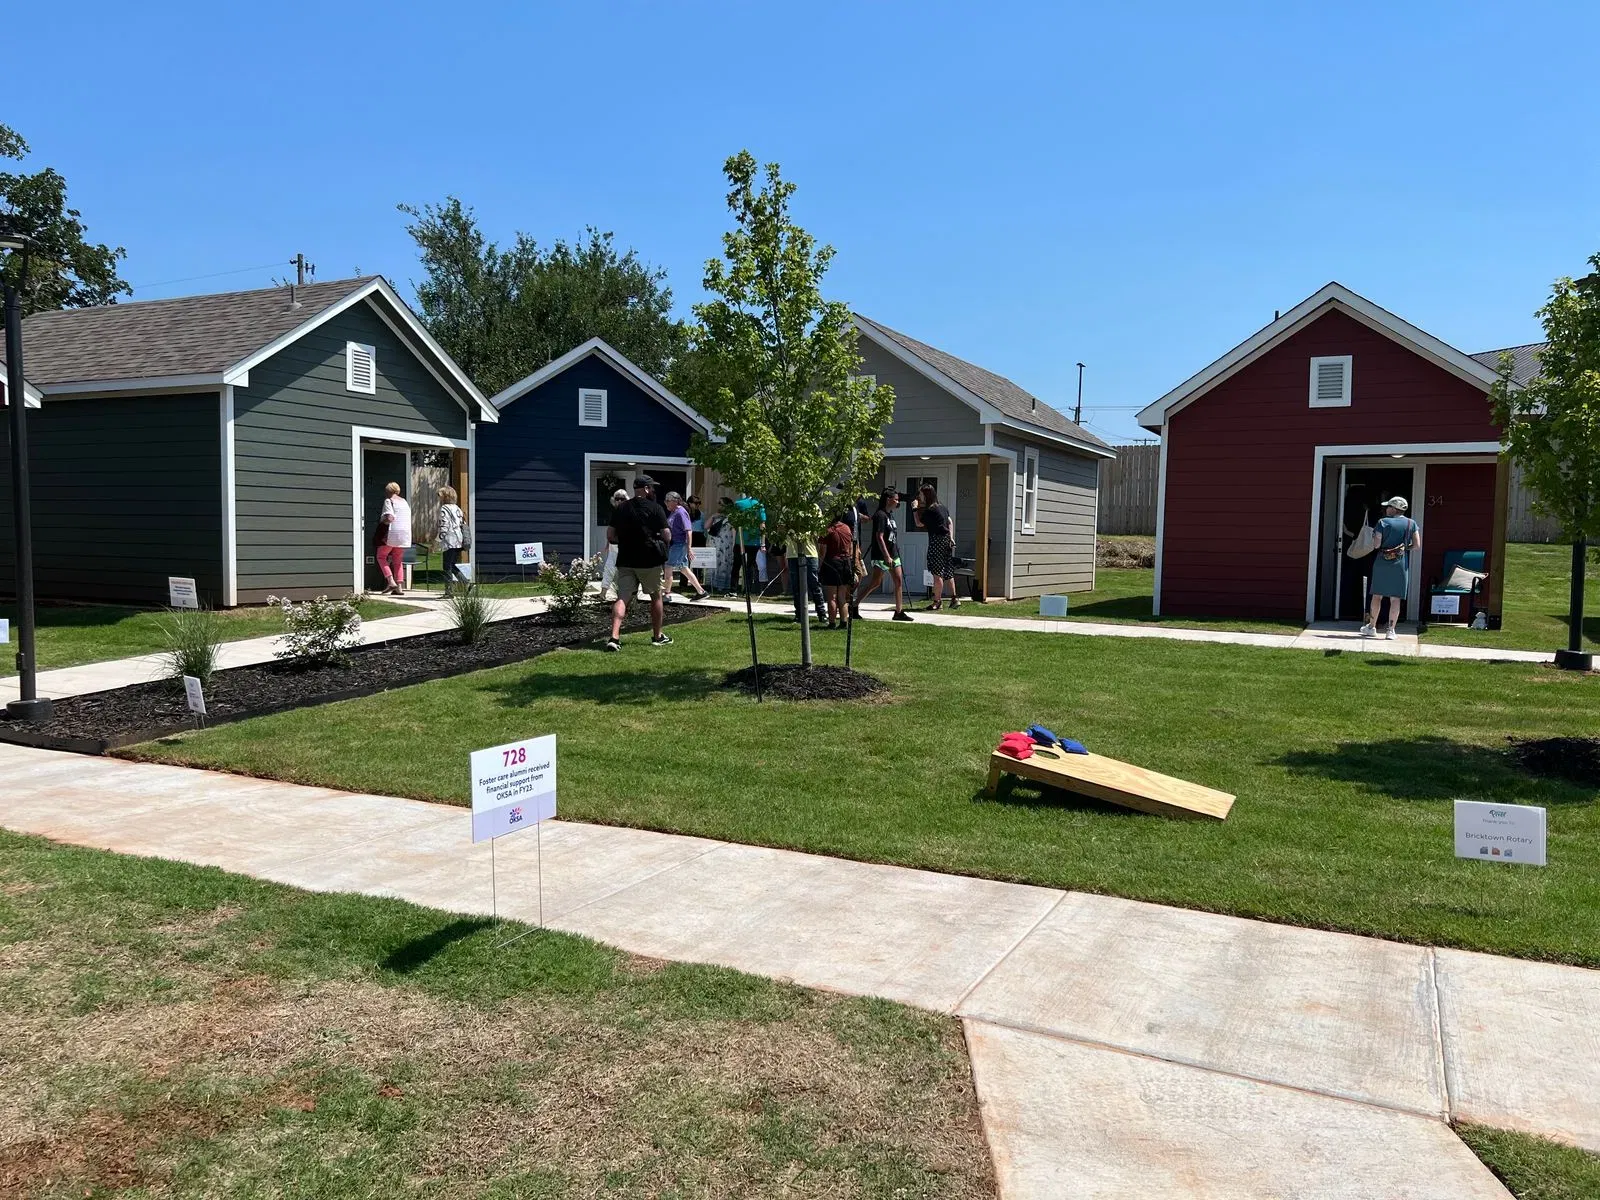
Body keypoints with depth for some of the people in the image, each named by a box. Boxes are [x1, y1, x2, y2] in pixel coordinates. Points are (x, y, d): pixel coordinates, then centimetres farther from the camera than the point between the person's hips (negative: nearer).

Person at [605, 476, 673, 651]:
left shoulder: (620, 509, 7)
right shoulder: (656, 509, -5)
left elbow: (610, 536, 5)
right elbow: (667, 536, -7)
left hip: (625, 561, 3)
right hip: (650, 560, -3)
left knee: (622, 598, -2)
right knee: (656, 597, 15)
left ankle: (614, 637, -18)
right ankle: (657, 636, 25)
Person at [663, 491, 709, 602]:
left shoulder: (681, 512, -15)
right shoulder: (673, 512, 14)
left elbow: (688, 530, -20)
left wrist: (688, 547, -23)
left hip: (679, 545, -10)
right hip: (674, 545, 10)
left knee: (668, 568, -6)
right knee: (684, 569, 12)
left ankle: (667, 594, 3)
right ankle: (700, 591, 16)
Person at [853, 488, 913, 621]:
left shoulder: (890, 514, 14)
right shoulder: (880, 515, -13)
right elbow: (879, 537, -18)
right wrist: (887, 556, -21)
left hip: (893, 555, 9)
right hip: (881, 555, -9)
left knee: (899, 581, 4)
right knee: (875, 582, -6)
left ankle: (899, 612, 6)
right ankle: (854, 605, 4)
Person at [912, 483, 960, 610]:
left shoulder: (930, 510, -14)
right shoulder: (942, 507, 14)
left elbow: (919, 523, -7)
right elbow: (950, 522, 19)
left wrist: (915, 509, -1)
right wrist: (951, 537, 17)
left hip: (937, 541, -9)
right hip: (946, 540, 9)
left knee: (937, 573, -5)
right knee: (948, 572, 13)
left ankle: (937, 601, -2)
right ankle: (954, 598, 15)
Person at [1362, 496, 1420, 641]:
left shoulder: (1383, 522, -3)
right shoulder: (1411, 524, 2)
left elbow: (1377, 544, -7)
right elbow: (1417, 546, -4)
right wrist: (1405, 548, 14)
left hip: (1382, 562, -1)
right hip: (1401, 564, 1)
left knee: (1377, 596, 10)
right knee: (1395, 598, 2)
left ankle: (1372, 627, 16)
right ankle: (1391, 630, 2)